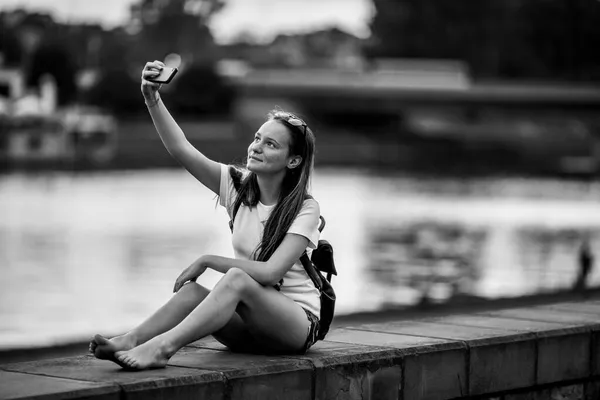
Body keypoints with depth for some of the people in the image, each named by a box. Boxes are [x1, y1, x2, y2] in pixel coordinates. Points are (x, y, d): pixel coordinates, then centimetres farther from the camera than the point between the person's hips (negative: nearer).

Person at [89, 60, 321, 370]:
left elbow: (270, 272, -22)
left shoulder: (304, 208, -11)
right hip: (248, 332, 6)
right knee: (193, 291, -25)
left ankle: (161, 347, -50)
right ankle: (129, 342, -42)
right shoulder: (238, 186, 4)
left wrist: (208, 261, -18)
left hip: (297, 324, -5)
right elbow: (181, 150, -8)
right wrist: (152, 100, -19)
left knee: (236, 278, -35)